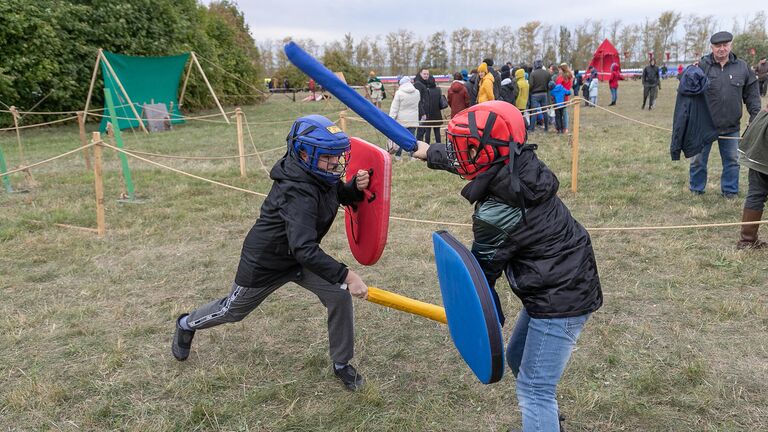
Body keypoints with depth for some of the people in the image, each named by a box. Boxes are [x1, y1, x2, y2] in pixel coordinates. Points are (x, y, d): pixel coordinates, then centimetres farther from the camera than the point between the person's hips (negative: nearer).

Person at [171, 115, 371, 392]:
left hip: (300, 255, 7)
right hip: (265, 262, -7)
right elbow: (304, 249, -47)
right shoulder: (298, 193, -38)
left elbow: (342, 195, 5)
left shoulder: (319, 175, -14)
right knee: (234, 310, 18)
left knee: (339, 296, -10)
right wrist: (346, 276, -48)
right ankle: (187, 325, 50)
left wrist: (357, 186, -19)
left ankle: (342, 364, 10)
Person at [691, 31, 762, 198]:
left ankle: (730, 190, 27)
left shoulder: (742, 67, 2)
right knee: (699, 159, 9)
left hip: (731, 126, 2)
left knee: (731, 159, 12)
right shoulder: (702, 65, -6)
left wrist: (756, 115, 2)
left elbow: (751, 94, 7)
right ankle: (696, 190, 25)